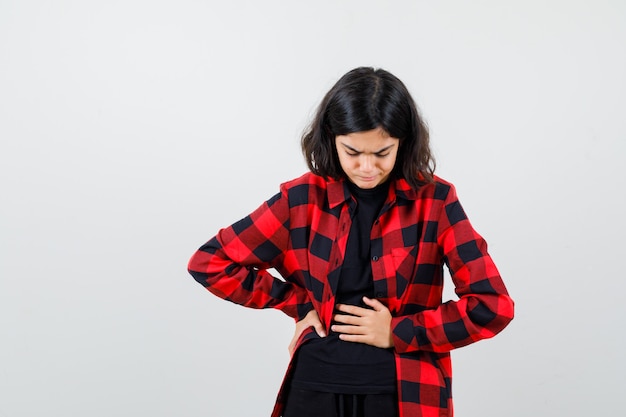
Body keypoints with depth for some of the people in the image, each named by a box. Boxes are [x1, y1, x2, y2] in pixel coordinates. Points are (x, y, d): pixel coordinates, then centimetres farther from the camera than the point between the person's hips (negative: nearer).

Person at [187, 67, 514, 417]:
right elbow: (209, 263, -1)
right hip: (315, 389, 1)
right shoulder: (303, 199, -4)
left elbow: (493, 306, -10)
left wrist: (397, 332, -12)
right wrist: (300, 303, -4)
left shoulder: (434, 200, -6)